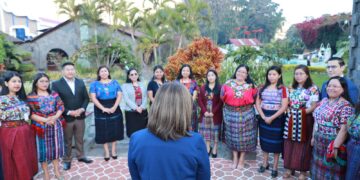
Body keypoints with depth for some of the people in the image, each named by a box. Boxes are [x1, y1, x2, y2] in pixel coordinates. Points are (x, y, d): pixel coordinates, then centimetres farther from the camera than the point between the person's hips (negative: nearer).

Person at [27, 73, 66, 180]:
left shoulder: (54, 94, 5)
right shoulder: (31, 97, -5)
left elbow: (61, 107, 3)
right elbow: (31, 114, -9)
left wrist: (55, 117, -14)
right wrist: (45, 120, -20)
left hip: (56, 125, 3)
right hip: (41, 126, -3)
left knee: (55, 147, 11)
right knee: (43, 149, 8)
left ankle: (57, 171, 27)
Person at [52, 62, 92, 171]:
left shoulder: (80, 82, 5)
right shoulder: (56, 84, -8)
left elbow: (86, 98, 6)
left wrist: (82, 109, -11)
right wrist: (69, 112, -18)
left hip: (80, 116, 3)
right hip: (66, 118, -3)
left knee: (80, 139, 17)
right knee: (67, 141, 12)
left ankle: (81, 156, 34)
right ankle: (67, 160, 29)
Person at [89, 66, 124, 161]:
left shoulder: (114, 82, 6)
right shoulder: (94, 84, 3)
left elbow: (119, 95, -2)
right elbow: (93, 98, -7)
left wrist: (114, 107, -15)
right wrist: (103, 108, -17)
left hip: (114, 109, 1)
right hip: (101, 110, -1)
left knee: (114, 129, 6)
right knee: (104, 131, 5)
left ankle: (113, 150, 21)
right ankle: (106, 151, 17)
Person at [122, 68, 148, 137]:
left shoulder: (142, 84, 12)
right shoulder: (125, 85, 2)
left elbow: (145, 97, 5)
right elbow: (126, 99, -7)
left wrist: (142, 107, -10)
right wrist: (136, 108, -15)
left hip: (143, 111, 3)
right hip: (131, 112, -3)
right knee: (133, 131, 0)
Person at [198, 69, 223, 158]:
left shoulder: (220, 87, -2)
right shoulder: (203, 87, 8)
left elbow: (221, 102, -6)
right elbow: (200, 100, 3)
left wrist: (213, 112, -14)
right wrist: (205, 111, -9)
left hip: (215, 114, -3)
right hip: (205, 113, 3)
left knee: (215, 130, 2)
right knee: (206, 130, 8)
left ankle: (215, 149, 14)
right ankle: (208, 148, 20)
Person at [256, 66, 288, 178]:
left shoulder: (282, 89, -8)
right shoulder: (263, 88, 4)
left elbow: (284, 107, -13)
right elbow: (257, 103, 2)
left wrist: (272, 118, -16)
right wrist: (263, 117, -10)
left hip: (277, 118, -3)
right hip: (264, 117, 4)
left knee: (276, 142, 7)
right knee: (264, 140, 13)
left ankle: (275, 167, 23)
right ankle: (265, 163, 30)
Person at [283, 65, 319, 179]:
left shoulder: (313, 88, -6)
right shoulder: (292, 88, 12)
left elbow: (313, 106, -10)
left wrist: (302, 113, -15)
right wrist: (289, 111, -2)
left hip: (305, 120, -5)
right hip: (291, 120, 5)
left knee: (303, 145, 3)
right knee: (290, 144, 9)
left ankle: (303, 170, 18)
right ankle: (290, 167, 23)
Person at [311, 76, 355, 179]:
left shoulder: (345, 106, -17)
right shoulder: (324, 101, 6)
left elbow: (344, 129, -20)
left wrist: (336, 147, -21)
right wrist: (313, 136, 14)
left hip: (332, 144, -6)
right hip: (319, 143, 7)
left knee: (331, 171, 9)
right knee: (319, 168, 19)